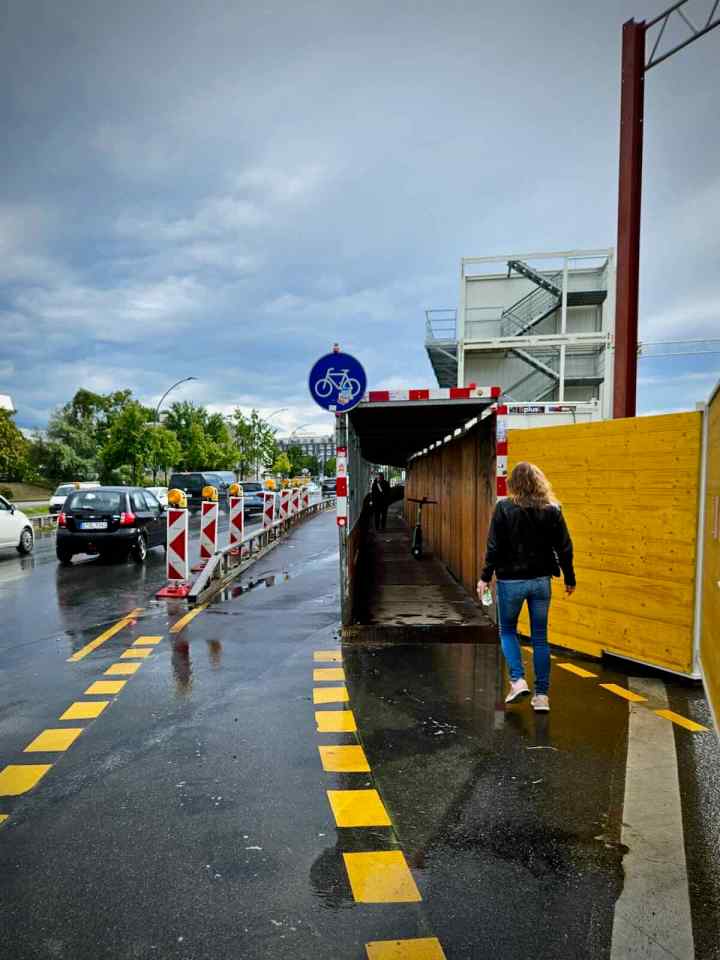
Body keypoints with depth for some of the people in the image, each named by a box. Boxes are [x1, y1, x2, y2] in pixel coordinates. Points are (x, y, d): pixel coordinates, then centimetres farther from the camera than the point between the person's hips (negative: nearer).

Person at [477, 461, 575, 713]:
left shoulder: (504, 508, -10)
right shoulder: (552, 510, -2)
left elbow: (494, 547, -11)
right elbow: (564, 548, 1)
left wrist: (485, 577, -4)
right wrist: (569, 578, 12)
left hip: (511, 581, -2)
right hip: (541, 581, 3)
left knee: (507, 630, 18)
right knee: (540, 638, 12)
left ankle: (517, 680, 4)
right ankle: (541, 695, 15)